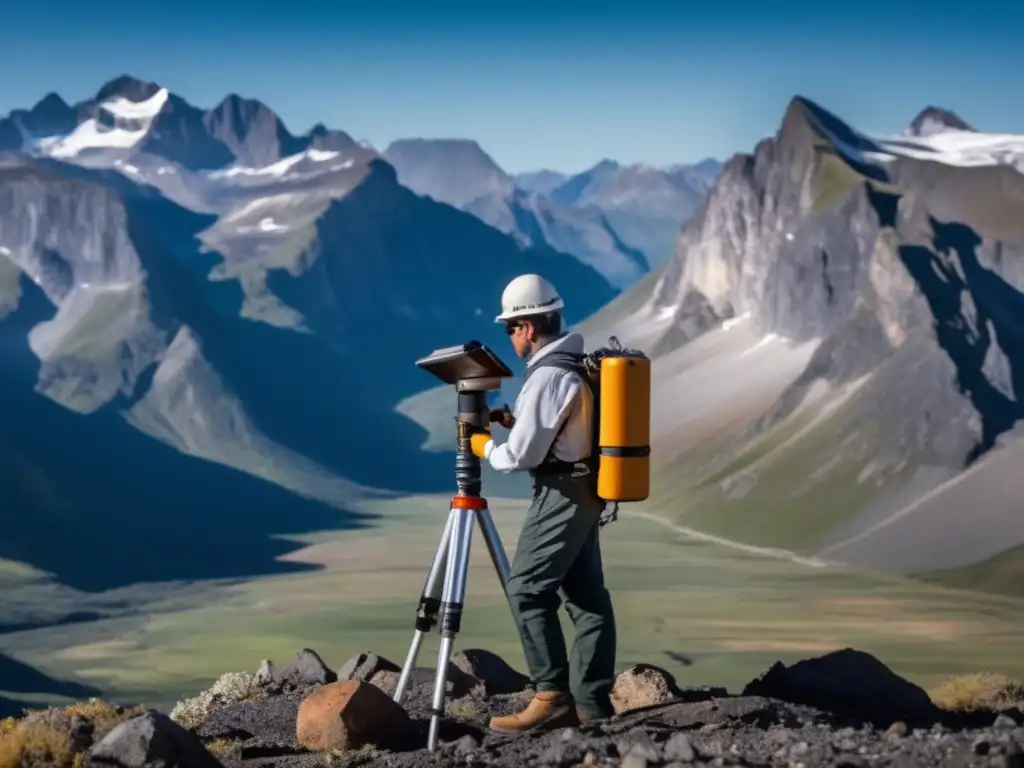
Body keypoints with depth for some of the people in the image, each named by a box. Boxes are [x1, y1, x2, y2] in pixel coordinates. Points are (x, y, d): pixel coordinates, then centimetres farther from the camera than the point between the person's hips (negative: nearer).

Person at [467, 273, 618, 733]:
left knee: (527, 590, -7)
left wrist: (485, 447, 1)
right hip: (586, 492, 10)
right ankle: (591, 701, 9)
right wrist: (515, 422, 14)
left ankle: (553, 695, -8)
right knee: (586, 596, 8)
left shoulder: (547, 376, -19)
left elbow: (521, 455, -18)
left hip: (562, 494, -10)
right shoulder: (581, 365, 11)